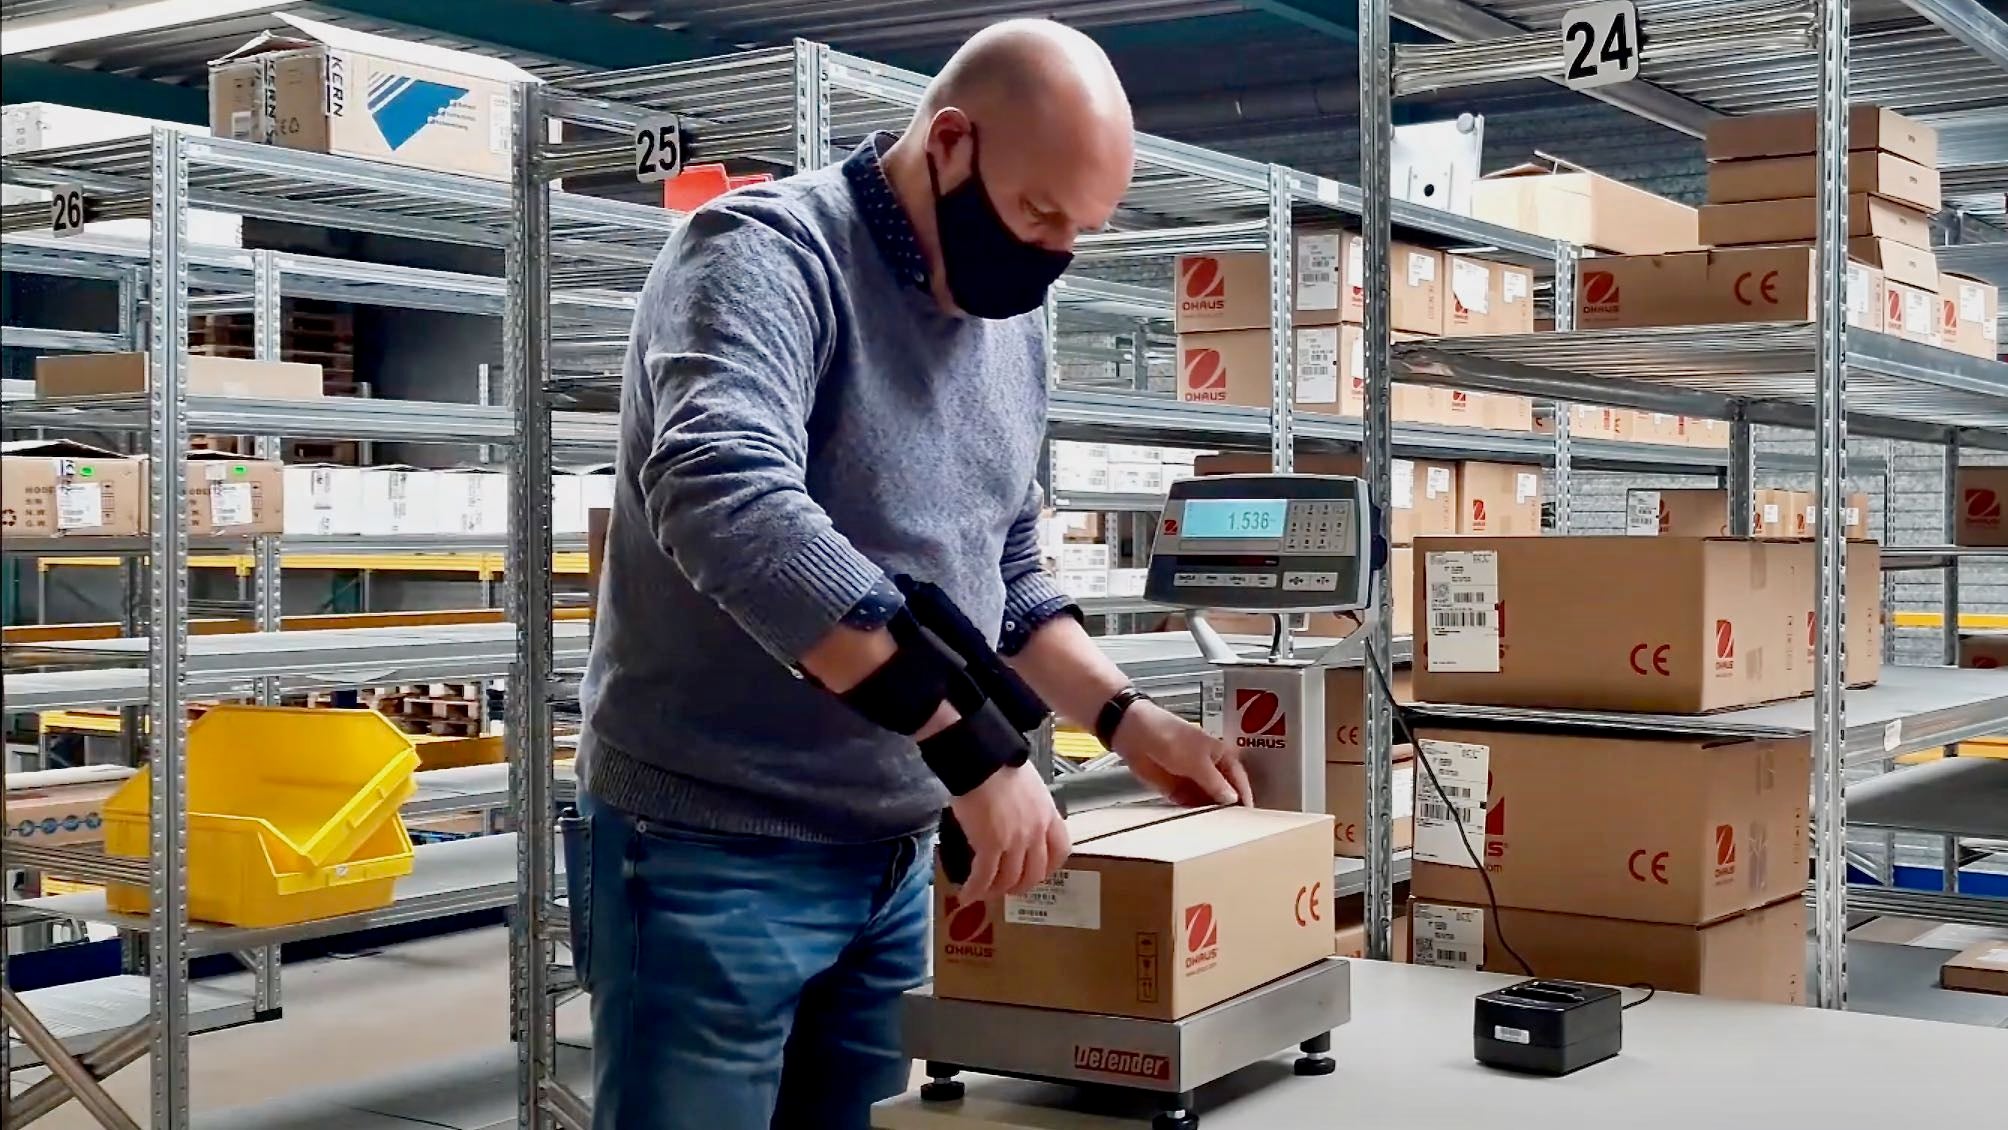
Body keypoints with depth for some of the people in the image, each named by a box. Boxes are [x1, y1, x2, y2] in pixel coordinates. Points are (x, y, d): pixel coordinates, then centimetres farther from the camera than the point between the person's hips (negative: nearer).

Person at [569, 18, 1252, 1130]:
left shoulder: (1013, 326, 10)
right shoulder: (766, 255, -15)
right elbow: (727, 496, -33)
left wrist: (1123, 717, 4)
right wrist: (966, 736, -35)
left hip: (896, 855, 7)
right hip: (713, 852, -7)